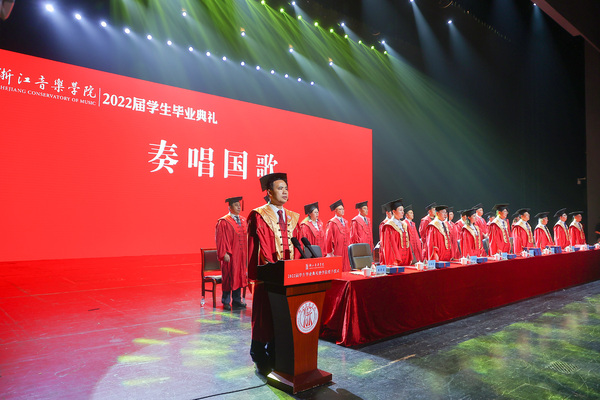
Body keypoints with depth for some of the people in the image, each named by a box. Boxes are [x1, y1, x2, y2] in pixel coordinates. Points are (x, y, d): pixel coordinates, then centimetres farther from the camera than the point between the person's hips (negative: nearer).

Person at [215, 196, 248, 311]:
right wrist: (224, 253, -17)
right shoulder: (223, 222, -7)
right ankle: (226, 302, 12)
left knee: (239, 276, 10)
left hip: (241, 254, 6)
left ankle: (237, 300, 20)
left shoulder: (243, 221, 12)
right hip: (230, 255, -6)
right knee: (228, 277, 0)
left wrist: (246, 253, 11)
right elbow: (221, 239, -11)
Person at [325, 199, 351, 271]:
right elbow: (329, 237, -9)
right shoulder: (332, 223, -7)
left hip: (345, 249, 7)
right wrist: (330, 252, -12)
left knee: (346, 268, 6)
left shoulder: (345, 222, 14)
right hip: (337, 250, -6)